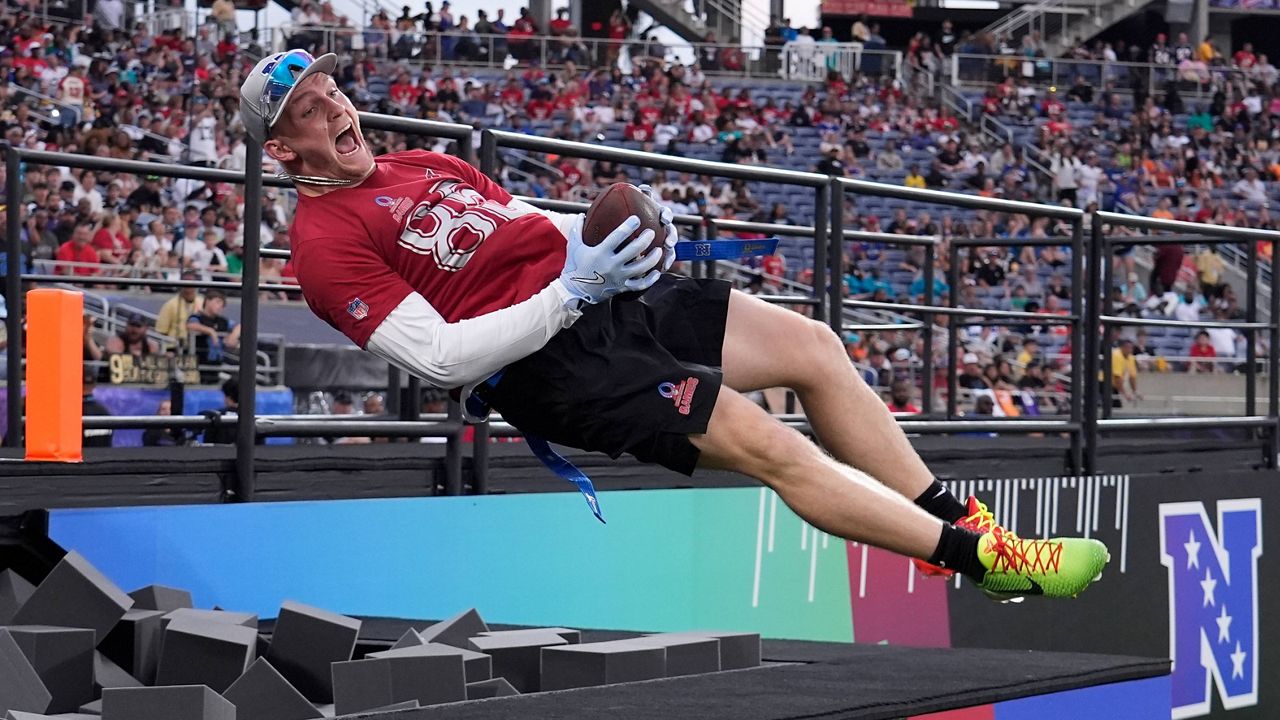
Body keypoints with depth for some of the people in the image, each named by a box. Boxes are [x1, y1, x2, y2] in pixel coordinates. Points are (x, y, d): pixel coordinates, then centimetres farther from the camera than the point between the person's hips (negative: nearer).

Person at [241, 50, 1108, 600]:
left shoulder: (425, 166, 20)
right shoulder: (328, 239, -7)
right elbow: (440, 357, -17)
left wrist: (624, 233, 2)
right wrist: (570, 289, -22)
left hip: (603, 297, 9)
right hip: (547, 360, -9)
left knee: (810, 344, 1)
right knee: (764, 442, -19)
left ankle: (956, 519, 8)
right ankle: (985, 559, -15)